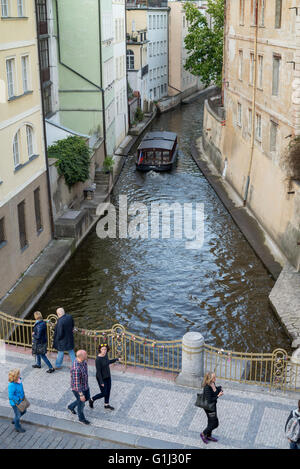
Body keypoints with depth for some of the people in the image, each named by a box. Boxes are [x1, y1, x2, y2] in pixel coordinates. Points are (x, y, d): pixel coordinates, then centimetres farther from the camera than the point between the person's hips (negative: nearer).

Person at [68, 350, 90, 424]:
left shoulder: (82, 360, -14)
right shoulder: (76, 369, -41)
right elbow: (76, 383, -33)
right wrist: (81, 395, -25)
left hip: (85, 385, 8)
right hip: (78, 388, -8)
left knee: (87, 398, 28)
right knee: (81, 403, 16)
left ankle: (71, 407, 49)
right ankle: (81, 418, 44)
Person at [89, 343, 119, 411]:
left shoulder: (105, 355, -9)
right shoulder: (98, 359, -32)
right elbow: (98, 372, -26)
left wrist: (116, 359, 19)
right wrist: (101, 382, -21)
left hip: (107, 376, 7)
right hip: (101, 378, -7)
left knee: (108, 391, 20)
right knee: (103, 394, 6)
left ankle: (106, 405, 42)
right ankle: (92, 400, 31)